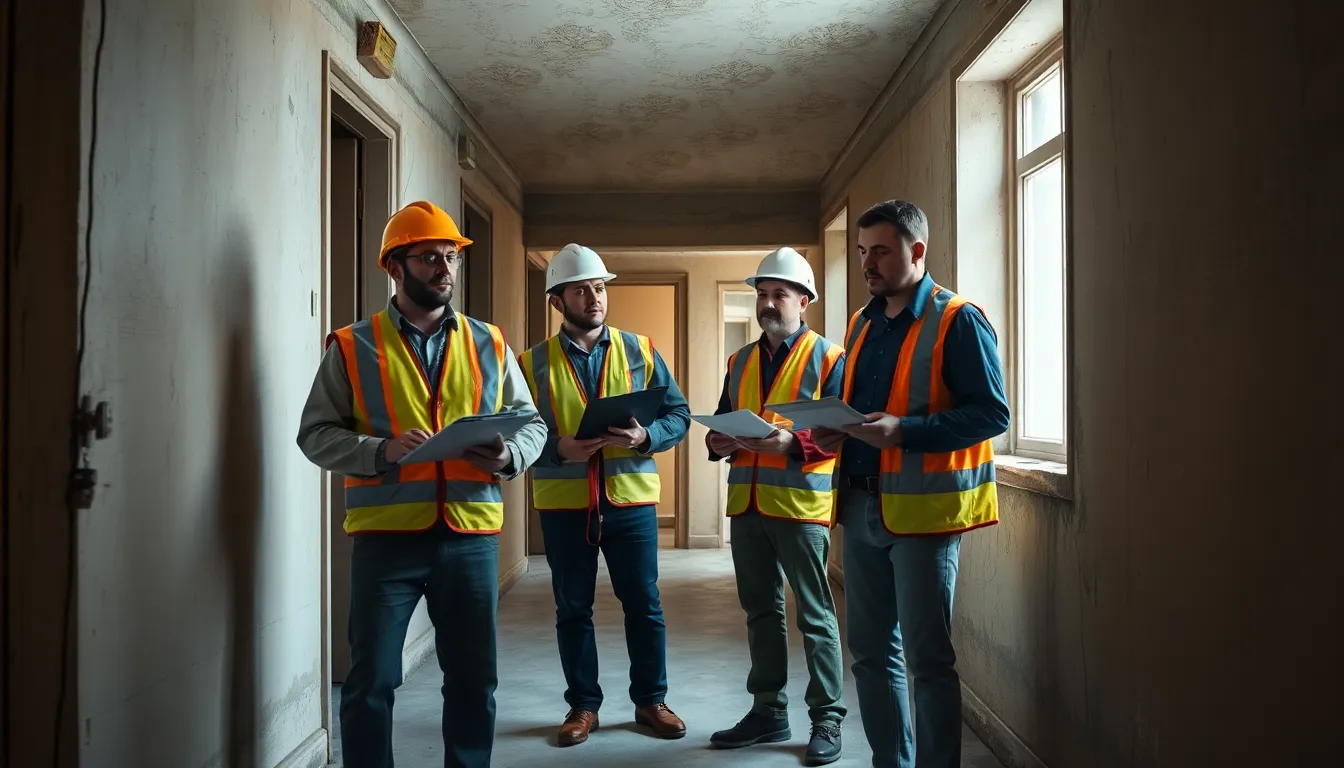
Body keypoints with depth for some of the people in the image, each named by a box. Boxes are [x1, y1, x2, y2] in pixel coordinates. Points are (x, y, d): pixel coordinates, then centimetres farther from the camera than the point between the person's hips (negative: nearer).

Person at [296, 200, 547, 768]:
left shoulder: (489, 345, 10)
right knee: (370, 681, 4)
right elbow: (316, 433, -1)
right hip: (385, 536, -2)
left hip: (471, 536, 3)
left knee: (473, 680, 11)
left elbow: (532, 423, 11)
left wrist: (509, 455, -11)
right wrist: (381, 451, -18)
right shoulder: (353, 347, 2)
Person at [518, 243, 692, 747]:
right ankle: (583, 706, 24)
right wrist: (560, 449, -20)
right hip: (563, 503, 0)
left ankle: (650, 701, 23)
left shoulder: (640, 351, 4)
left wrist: (644, 436, -17)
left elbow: (678, 414, 2)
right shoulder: (533, 363, 1)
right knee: (573, 609, 9)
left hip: (631, 498, 1)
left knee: (644, 605, 7)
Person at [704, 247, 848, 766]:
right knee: (761, 611, 14)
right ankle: (769, 711, 25)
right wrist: (718, 442, -3)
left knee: (815, 616, 2)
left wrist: (791, 442, -24)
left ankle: (826, 719, 13)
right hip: (747, 504, 6)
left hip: (801, 504, -6)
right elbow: (723, 420, 19)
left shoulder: (827, 358, -3)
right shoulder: (740, 361, 15)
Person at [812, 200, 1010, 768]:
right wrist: (834, 433, 0)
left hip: (922, 508, -7)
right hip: (861, 505, 7)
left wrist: (902, 432, -25)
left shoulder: (958, 321, -8)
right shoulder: (861, 324, 14)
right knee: (870, 650, 14)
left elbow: (992, 413, -15)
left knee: (927, 657, 2)